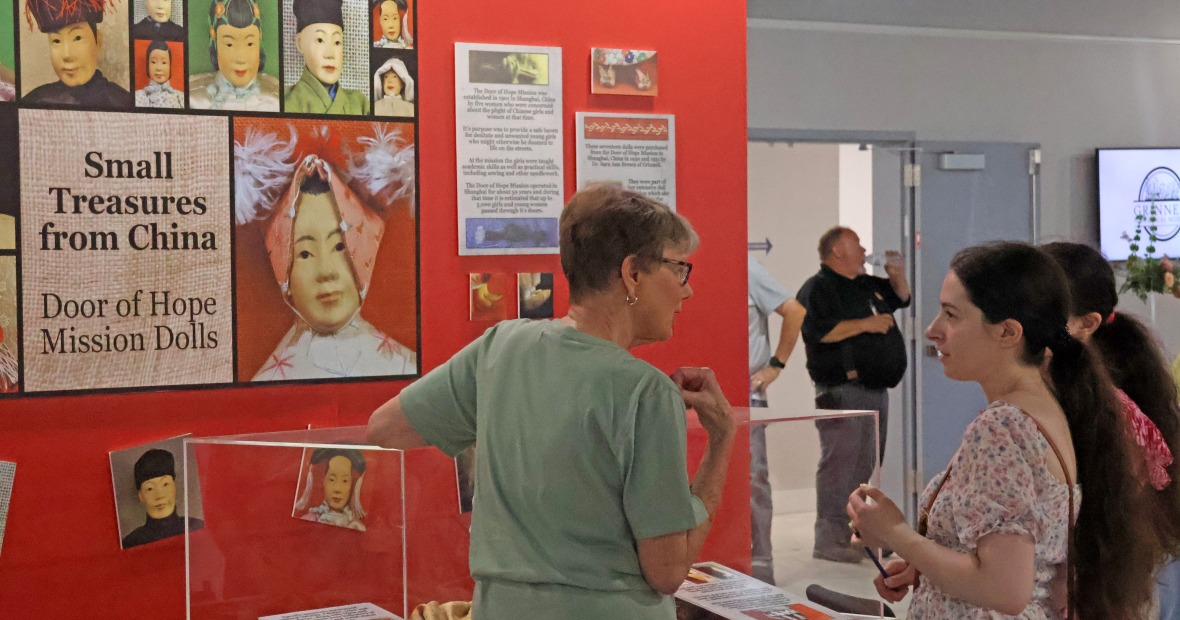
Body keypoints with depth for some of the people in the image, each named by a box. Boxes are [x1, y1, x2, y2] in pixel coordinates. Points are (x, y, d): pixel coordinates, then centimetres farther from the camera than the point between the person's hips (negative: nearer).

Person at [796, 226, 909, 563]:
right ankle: (828, 539, -9)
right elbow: (817, 331, -22)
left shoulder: (867, 285, 20)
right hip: (843, 390, -10)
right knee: (839, 462, -11)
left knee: (865, 466, 13)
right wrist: (865, 324, -18)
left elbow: (901, 298, 34)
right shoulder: (817, 288, -7)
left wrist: (898, 275, 14)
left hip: (876, 390, 10)